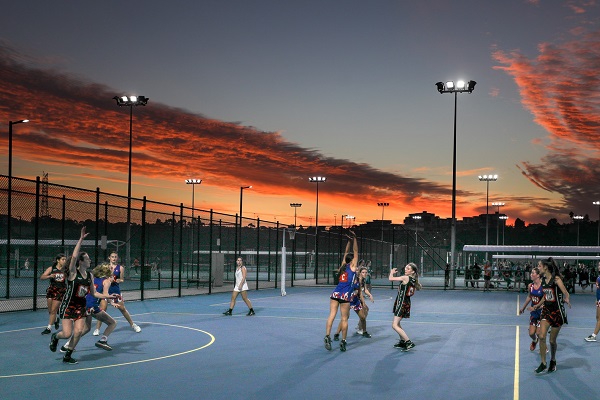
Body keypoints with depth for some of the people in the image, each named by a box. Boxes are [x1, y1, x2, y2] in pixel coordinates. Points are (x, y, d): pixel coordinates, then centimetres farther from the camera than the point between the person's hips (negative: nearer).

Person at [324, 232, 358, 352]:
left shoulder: (343, 265, 14)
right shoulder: (352, 266, 1)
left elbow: (346, 253, 26)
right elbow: (355, 251, 4)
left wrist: (350, 241, 27)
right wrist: (354, 239, 8)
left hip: (335, 293, 5)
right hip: (345, 295, -5)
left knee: (332, 315, -5)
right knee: (344, 318, 2)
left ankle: (327, 336, -19)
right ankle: (343, 341, 3)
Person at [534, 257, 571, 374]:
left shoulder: (556, 279, -16)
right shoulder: (543, 280, 4)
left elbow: (565, 292, -30)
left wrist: (566, 300, -49)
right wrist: (538, 305, 25)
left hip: (557, 312, -5)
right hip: (546, 310, 5)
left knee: (552, 340, 5)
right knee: (541, 336, -11)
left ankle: (553, 361, 30)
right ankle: (543, 364, -2)